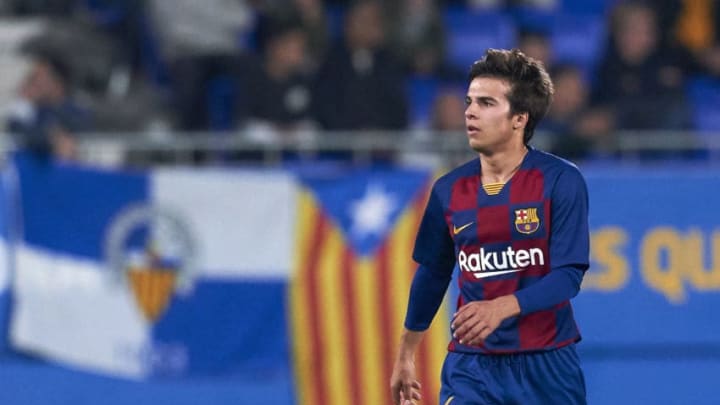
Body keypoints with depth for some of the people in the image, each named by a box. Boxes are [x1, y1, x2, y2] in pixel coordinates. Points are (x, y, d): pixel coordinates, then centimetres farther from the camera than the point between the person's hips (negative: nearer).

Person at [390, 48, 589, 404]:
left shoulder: (561, 180, -8)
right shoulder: (449, 189, 3)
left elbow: (569, 275, -15)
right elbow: (433, 274, 17)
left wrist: (502, 308, -30)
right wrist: (405, 355, 23)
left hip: (546, 365, -2)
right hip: (470, 366, 2)